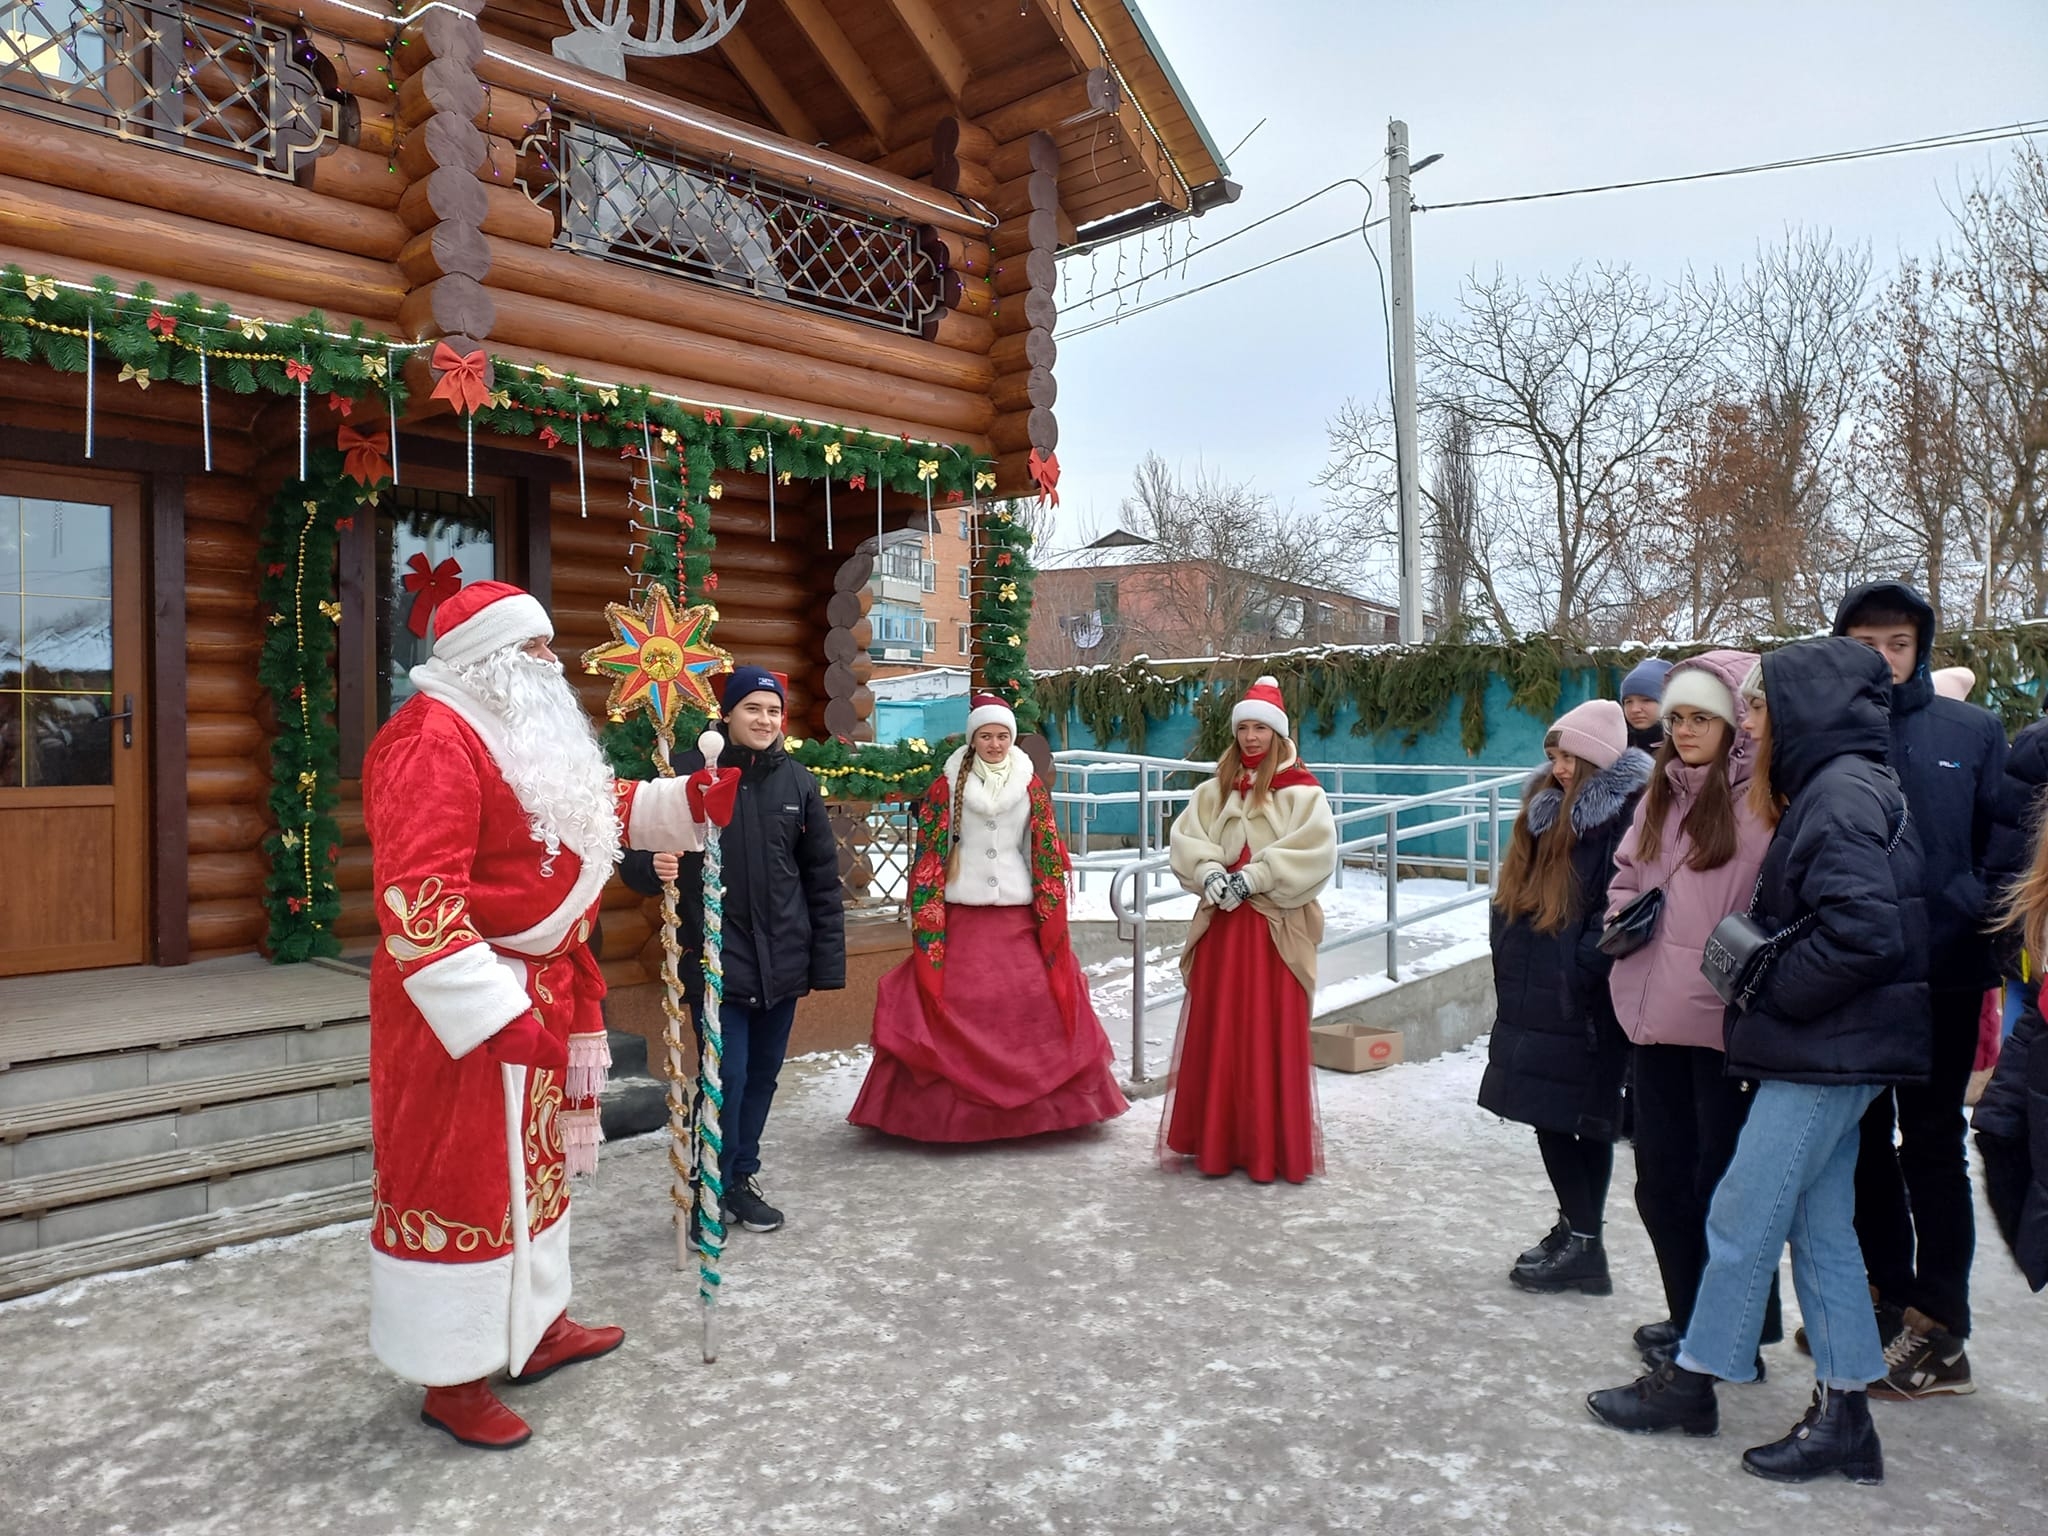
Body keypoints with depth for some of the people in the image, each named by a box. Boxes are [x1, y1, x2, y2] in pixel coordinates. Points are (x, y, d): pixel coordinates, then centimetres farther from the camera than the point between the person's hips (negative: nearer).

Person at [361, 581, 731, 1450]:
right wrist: (494, 1013, -30)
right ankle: (450, 1377, 17)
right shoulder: (433, 742, -19)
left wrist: (685, 800, 7)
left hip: (538, 991, 10)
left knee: (530, 1162, 20)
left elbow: (595, 812, 25)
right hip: (469, 1003, -10)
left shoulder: (524, 738, 14)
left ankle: (533, 1328, 36)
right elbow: (419, 898, -27)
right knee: (461, 1177, 1)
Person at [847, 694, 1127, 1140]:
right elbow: (929, 853, 2)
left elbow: (1048, 854, 9)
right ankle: (951, 1106, 5)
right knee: (955, 1007, -4)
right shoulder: (947, 785, 2)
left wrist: (1051, 914, 4)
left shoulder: (1031, 786, 7)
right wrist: (927, 914, -2)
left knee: (1036, 1001, -2)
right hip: (961, 915, -1)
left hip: (1018, 914, 2)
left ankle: (1040, 1099, 12)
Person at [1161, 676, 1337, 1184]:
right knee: (1217, 1033, 6)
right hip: (1222, 924, 4)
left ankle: (1272, 1148, 9)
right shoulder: (1218, 788, 13)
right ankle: (1217, 1142, 16)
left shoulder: (1299, 789, -2)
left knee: (1271, 1036, -1)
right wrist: (1210, 872, -13)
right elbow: (1185, 836, 6)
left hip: (1275, 929, -4)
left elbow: (1315, 849, -14)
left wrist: (1253, 878, -18)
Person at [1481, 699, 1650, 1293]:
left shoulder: (1627, 816, -13)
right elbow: (1514, 891, 19)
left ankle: (1583, 1241, 11)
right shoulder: (1548, 806, 14)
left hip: (1582, 1005, -8)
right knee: (1552, 1115, 14)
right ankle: (1575, 1230, 26)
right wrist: (1508, 965, 13)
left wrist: (1580, 971, -17)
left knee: (1581, 1117, -1)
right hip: (1533, 994, 9)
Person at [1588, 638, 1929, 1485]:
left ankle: (1689, 1382, 16)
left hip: (1823, 1055, -10)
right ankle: (1844, 1417, 21)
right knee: (1820, 1226, 13)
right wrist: (1762, 966, 7)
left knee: (1742, 1218, 1)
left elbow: (1861, 931, -25)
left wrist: (1770, 992, -14)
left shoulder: (1842, 793, -17)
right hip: (1831, 1051, 10)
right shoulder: (1839, 787, 14)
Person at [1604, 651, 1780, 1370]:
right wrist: (1624, 916, 5)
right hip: (1656, 1016, 7)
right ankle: (1688, 1319, 32)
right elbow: (1626, 872, 23)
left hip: (1727, 1021, -7)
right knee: (1661, 1178, 15)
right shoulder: (1661, 795, 13)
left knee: (1723, 1181, 4)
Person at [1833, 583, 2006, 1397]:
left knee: (1931, 1145, 6)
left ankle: (1938, 1330, 15)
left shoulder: (1973, 732, 1)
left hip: (1940, 973, -1)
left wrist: (1968, 907, -14)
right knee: (1864, 1143, 13)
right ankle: (1886, 1299, 29)